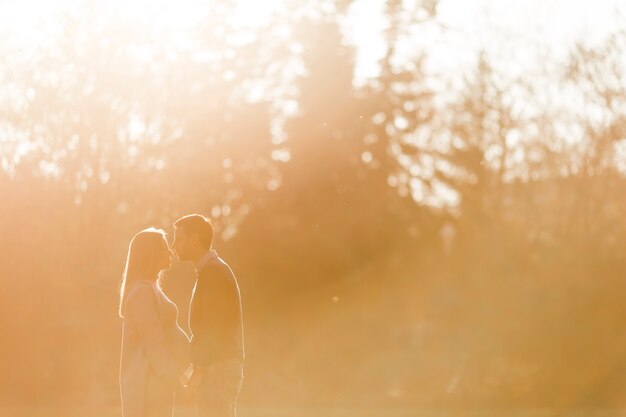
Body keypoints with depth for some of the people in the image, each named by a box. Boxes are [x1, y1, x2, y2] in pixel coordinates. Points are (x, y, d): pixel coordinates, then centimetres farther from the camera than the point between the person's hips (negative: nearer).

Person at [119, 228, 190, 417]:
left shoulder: (148, 288, 17)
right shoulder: (143, 291, -15)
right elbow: (154, 343, -19)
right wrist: (175, 382, -18)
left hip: (154, 380, 10)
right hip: (148, 381, -10)